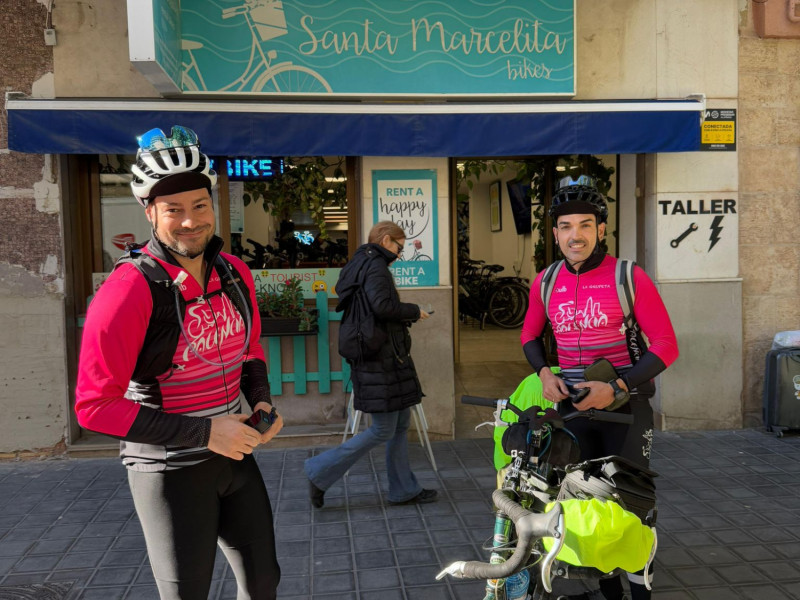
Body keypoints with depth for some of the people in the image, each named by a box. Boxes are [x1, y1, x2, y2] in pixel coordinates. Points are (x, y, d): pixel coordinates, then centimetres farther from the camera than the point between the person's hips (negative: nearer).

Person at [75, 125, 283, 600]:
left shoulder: (235, 273, 0)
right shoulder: (130, 289, -21)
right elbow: (95, 405, -21)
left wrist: (262, 401, -3)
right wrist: (203, 432, -25)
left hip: (234, 451, 6)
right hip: (170, 469, -6)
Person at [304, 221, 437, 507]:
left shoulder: (359, 264, 17)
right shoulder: (375, 266, -14)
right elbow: (382, 305, -28)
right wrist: (414, 311, -12)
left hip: (386, 359, 11)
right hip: (381, 361, -11)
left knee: (401, 424, 15)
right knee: (383, 430, -2)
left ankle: (404, 489, 24)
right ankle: (320, 472, 7)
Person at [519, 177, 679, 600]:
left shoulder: (630, 278, -11)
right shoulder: (545, 283, 1)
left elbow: (666, 345, -11)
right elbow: (530, 335, 17)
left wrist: (615, 389, -21)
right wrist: (544, 373, -3)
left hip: (625, 404, -4)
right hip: (572, 404, 4)